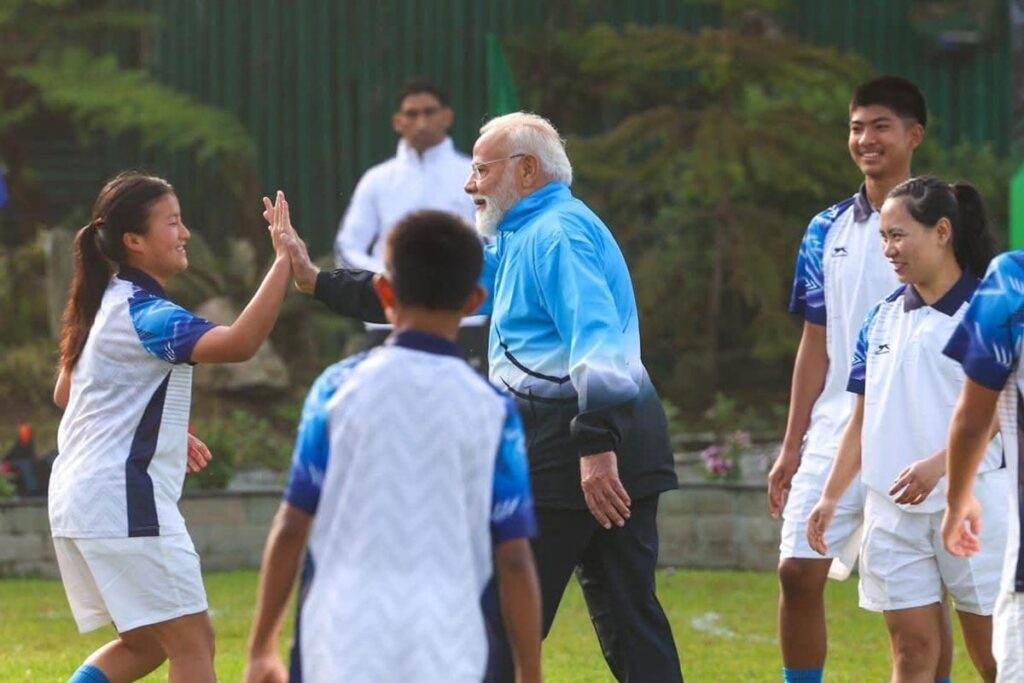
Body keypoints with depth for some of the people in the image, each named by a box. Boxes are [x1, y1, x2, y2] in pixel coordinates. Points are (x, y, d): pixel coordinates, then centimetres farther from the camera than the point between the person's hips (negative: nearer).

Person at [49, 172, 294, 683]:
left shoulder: (108, 305, 13)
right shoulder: (146, 315, -17)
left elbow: (65, 394, 25)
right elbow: (238, 343, -34)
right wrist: (283, 261, -32)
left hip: (78, 500, 10)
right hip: (123, 503, -10)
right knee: (192, 642, -5)